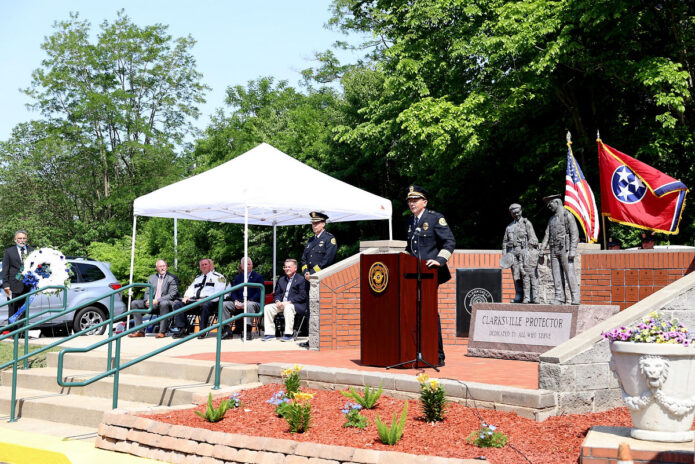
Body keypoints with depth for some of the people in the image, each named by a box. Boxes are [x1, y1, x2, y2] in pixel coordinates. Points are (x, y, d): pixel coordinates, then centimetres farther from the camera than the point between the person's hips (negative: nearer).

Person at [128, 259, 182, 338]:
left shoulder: (172, 278, 0)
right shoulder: (152, 278, 18)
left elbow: (172, 295, -10)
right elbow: (147, 292, 15)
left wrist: (158, 300, -21)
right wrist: (147, 300, -9)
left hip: (167, 303, -6)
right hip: (152, 303, 6)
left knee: (164, 303, -40)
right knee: (134, 303, -7)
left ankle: (162, 332, -34)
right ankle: (140, 331, -10)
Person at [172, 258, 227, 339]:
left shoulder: (218, 277, 8)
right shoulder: (198, 278, 31)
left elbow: (218, 293, -6)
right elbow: (190, 289, 26)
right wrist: (186, 297, 1)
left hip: (210, 302, -6)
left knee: (205, 306, -40)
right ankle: (181, 329, -19)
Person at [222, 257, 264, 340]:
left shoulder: (258, 277, 8)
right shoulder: (237, 277, 22)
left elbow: (259, 293, -4)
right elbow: (233, 292, 13)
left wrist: (247, 302, -17)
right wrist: (236, 301, -10)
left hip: (253, 303, -4)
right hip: (238, 303, 4)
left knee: (249, 305, -39)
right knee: (224, 304, -19)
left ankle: (248, 331, -42)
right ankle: (227, 331, -23)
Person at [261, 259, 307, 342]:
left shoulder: (301, 280, -2)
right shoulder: (281, 280, 21)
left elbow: (302, 296, -12)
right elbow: (277, 293, 20)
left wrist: (289, 302, -19)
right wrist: (277, 301, -4)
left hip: (296, 305, -7)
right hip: (282, 304, 7)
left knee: (288, 308, -38)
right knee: (267, 308, -13)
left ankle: (288, 334, -33)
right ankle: (270, 333, -11)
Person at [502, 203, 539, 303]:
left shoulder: (526, 223, 5)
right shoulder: (509, 227, 20)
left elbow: (532, 239, -2)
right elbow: (505, 242, 23)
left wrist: (530, 251, -12)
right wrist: (505, 254, 11)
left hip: (524, 251, -4)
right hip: (513, 252, 5)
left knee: (526, 274, -10)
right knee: (516, 275, 1)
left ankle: (533, 297, -10)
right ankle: (519, 297, 5)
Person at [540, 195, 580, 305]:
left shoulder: (568, 215, -2)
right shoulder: (551, 219, 19)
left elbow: (575, 234, -8)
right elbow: (547, 235, 18)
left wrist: (572, 250, -16)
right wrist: (541, 250, 9)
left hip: (565, 249, -6)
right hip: (554, 249, 6)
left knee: (569, 274, -9)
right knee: (557, 275, 3)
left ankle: (575, 298, -8)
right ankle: (559, 298, 5)